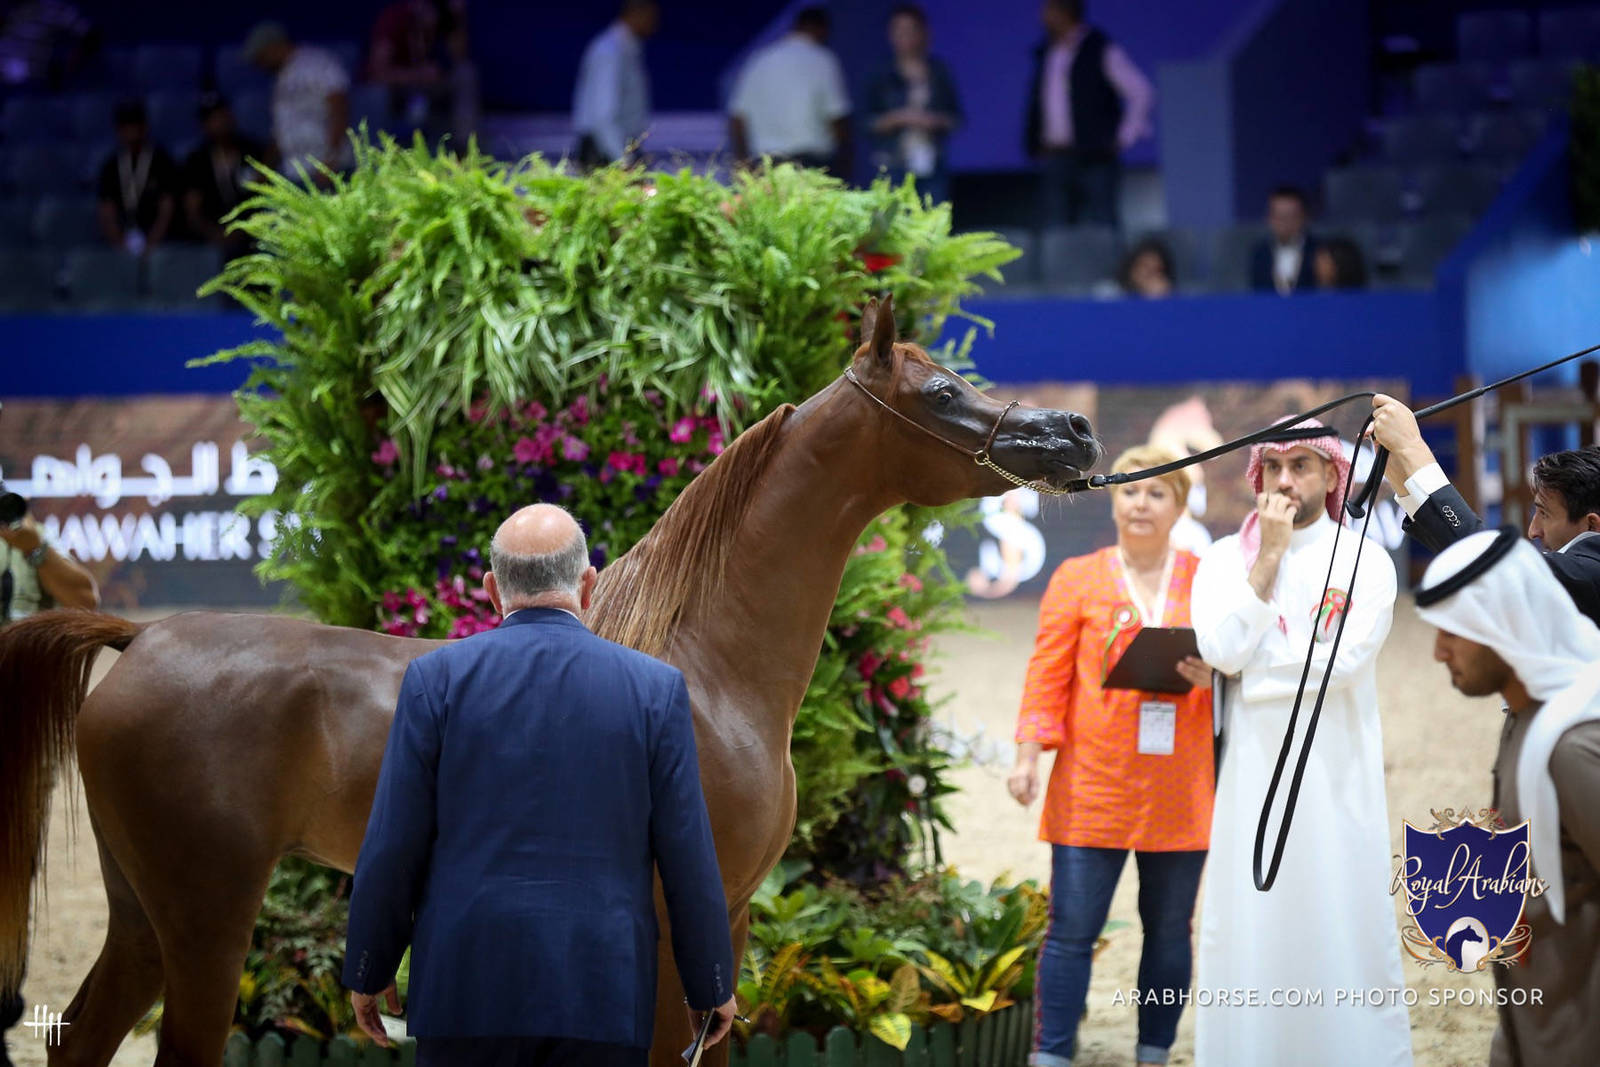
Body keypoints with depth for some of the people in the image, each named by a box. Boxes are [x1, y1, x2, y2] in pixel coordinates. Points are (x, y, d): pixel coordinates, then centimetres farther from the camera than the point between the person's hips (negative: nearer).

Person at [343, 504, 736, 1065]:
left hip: (467, 988, 0)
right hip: (603, 995, 0)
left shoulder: (437, 678, -2)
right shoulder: (656, 688, 0)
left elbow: (391, 849, 0)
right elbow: (688, 859, 2)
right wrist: (713, 987, 14)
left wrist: (368, 971, 13)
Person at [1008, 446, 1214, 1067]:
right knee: (1072, 930, -4)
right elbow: (1048, 672, 4)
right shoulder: (1077, 578, 6)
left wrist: (1213, 677, -10)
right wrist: (1028, 755, -6)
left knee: (1170, 930, 7)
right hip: (1093, 785, -1)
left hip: (1179, 788, 2)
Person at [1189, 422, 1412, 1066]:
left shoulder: (1365, 563, 2)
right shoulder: (1226, 558, 8)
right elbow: (1223, 648, -9)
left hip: (1336, 778, -2)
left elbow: (1339, 659, -12)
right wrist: (1269, 556, -6)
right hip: (1252, 772, 2)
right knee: (1248, 930, 0)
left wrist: (1250, 665, -6)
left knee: (1341, 924, -3)